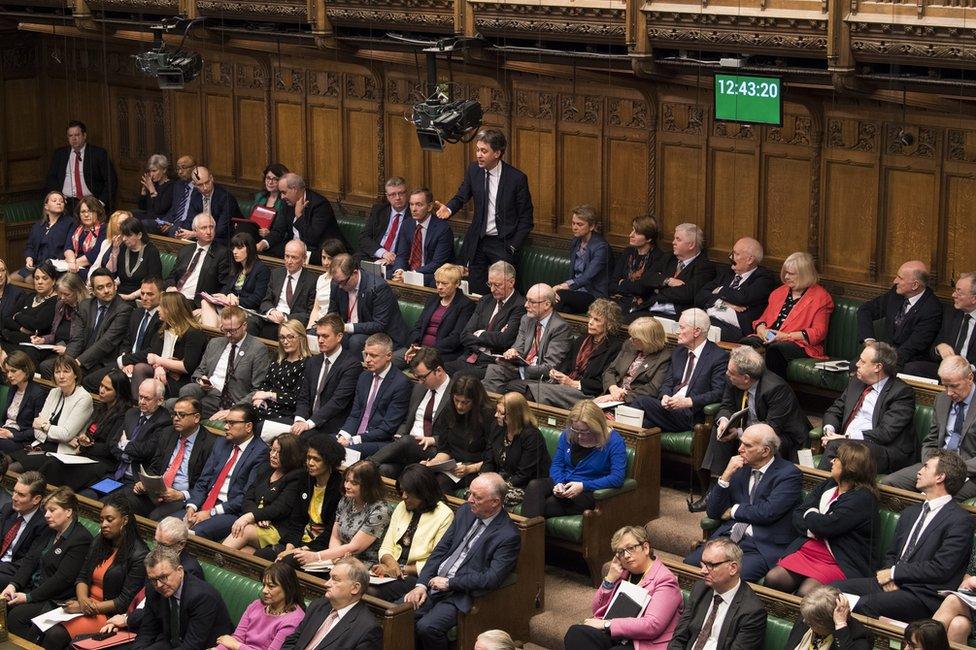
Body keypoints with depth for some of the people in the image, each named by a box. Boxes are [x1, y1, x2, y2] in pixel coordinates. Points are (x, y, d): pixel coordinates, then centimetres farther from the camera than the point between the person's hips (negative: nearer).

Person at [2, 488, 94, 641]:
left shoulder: (81, 539, -14)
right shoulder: (49, 531, 14)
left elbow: (62, 579, -18)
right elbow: (31, 559, 9)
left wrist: (29, 597, -18)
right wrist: (13, 585, -7)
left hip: (56, 599, -8)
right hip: (34, 587, 8)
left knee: (16, 616, -26)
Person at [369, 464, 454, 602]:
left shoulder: (444, 516, -5)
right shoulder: (401, 507, 15)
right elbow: (386, 547, 14)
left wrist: (402, 569, -11)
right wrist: (390, 562, -10)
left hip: (418, 577, -6)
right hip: (391, 570, 6)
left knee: (373, 591, -33)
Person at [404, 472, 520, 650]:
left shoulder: (508, 536, -11)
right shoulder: (465, 512, 10)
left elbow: (492, 579, -18)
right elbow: (440, 549, 11)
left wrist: (449, 583, -14)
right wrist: (421, 584, -1)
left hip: (463, 596, -7)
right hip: (434, 584, 7)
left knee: (427, 627, -29)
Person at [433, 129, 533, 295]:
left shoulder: (517, 178, -12)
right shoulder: (473, 170, 0)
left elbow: (526, 218, -5)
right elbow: (461, 197, 9)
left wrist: (513, 246, -10)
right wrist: (448, 208, -14)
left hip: (503, 243, -4)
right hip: (477, 242, 4)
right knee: (477, 292, 4)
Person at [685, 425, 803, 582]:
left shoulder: (789, 474, -4)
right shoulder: (740, 469, 14)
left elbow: (768, 512, -16)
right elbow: (712, 512, 11)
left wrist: (734, 510, 0)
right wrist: (726, 475, -2)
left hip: (763, 547, -6)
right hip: (728, 538, 6)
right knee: (689, 563, -17)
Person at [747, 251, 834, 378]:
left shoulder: (820, 297, 5)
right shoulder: (779, 292, 26)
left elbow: (818, 332, -4)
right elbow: (763, 318, 26)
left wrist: (786, 336, -13)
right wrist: (761, 329, -1)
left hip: (800, 345, -5)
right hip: (768, 339, 5)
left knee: (774, 349, -39)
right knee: (747, 343, -28)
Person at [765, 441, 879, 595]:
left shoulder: (863, 498, -10)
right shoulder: (828, 486, 16)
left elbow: (826, 526, -18)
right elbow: (797, 516, 11)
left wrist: (809, 515, 4)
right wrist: (813, 528, -10)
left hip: (842, 563, -7)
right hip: (808, 550, 7)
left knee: (805, 591, -32)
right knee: (772, 578, -18)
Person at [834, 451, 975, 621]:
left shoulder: (961, 520, -6)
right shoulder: (910, 513, 22)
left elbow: (940, 569, -13)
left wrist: (894, 573, -8)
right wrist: (889, 578, -1)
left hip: (924, 598, -8)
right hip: (893, 584, 8)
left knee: (861, 605, -31)